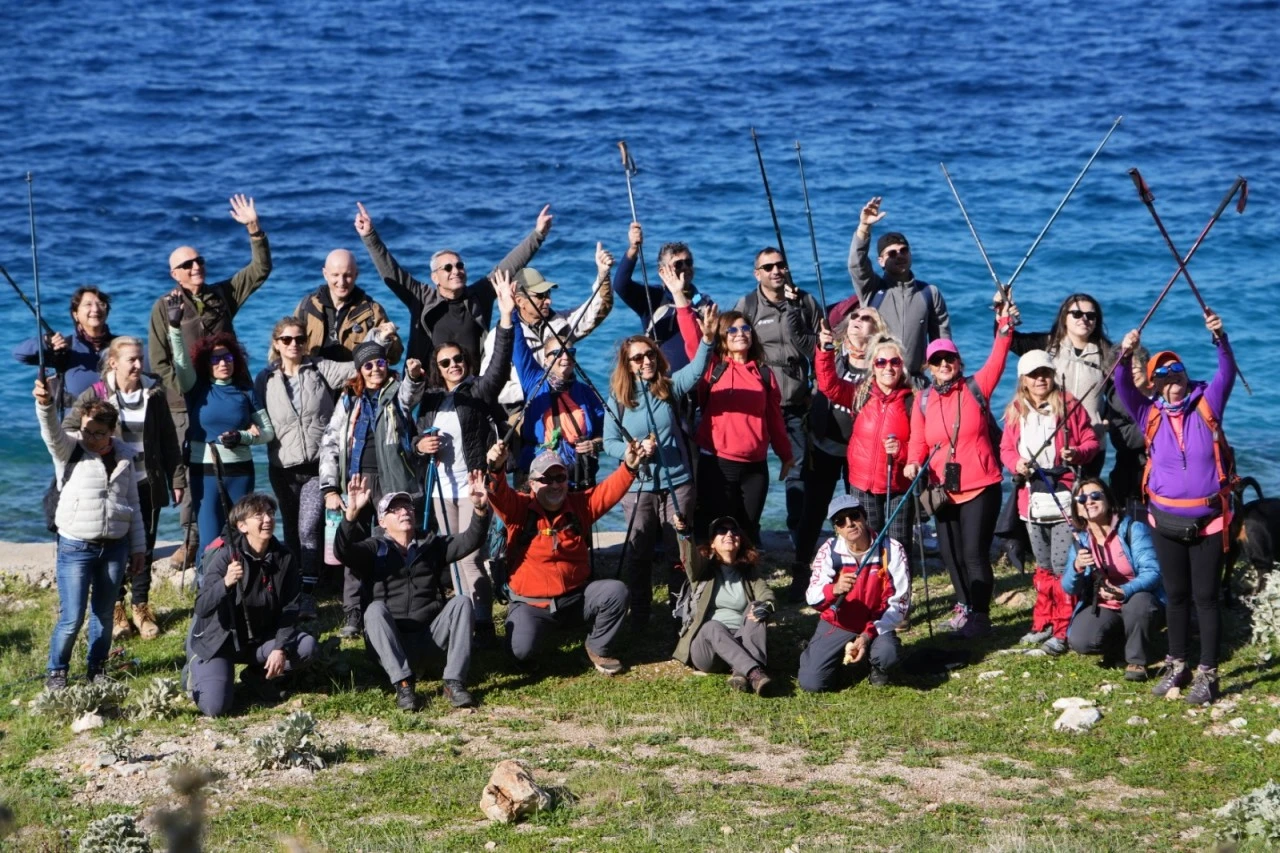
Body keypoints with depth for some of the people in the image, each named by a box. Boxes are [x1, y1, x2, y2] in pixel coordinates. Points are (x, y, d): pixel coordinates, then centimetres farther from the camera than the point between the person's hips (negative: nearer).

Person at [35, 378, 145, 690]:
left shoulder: (123, 457, 6)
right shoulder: (69, 450, -4)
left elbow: (133, 505, 12)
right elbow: (52, 432, -27)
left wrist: (138, 547, 12)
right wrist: (45, 404, -48)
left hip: (115, 547, 3)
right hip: (76, 547, -3)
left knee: (104, 613, 12)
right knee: (71, 617, -6)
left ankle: (97, 668, 27)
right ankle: (56, 672, 11)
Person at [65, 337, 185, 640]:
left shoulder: (154, 394, 2)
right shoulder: (95, 395, -5)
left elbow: (169, 440, 6)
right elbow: (68, 431, -7)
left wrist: (177, 478, 4)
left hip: (148, 485, 2)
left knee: (145, 548, 8)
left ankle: (141, 607, 19)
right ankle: (116, 609, 16)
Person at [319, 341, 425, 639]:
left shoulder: (397, 393, 6)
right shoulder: (349, 399, 12)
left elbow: (410, 393, -19)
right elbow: (330, 442, 9)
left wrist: (414, 377, -44)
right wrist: (329, 488, 0)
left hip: (391, 480, -2)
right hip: (357, 478, 2)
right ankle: (352, 616, 4)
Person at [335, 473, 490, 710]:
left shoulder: (431, 544, 14)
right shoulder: (374, 548, 6)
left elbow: (469, 540, 0)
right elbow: (343, 551, -15)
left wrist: (480, 509, -19)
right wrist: (352, 514, -33)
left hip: (429, 635, 2)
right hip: (389, 641, -2)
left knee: (461, 601, -19)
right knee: (375, 609, -30)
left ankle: (454, 682, -28)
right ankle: (403, 684, -38)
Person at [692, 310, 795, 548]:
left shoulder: (764, 372, 10)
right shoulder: (712, 367, 1)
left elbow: (775, 417, 16)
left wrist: (786, 454, 20)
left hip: (755, 466, 3)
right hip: (716, 463, -3)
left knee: (749, 530, 9)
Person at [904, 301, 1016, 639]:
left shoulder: (976, 388, -1)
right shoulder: (923, 400, 6)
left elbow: (997, 360, -12)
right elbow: (918, 441, 1)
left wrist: (1004, 325, -22)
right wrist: (913, 463, -18)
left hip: (980, 487, -4)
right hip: (943, 490, 4)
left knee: (974, 554, -9)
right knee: (951, 554, 13)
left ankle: (979, 615, 0)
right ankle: (964, 606, 31)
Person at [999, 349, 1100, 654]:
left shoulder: (1070, 406, -3)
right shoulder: (1015, 411, 9)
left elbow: (1091, 441, 0)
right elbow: (1006, 449, 14)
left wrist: (1077, 453, -21)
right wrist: (1015, 463, -8)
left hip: (1064, 498, -5)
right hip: (1032, 500, 5)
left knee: (1063, 567, -8)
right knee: (1043, 567, 16)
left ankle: (1063, 630, -2)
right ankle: (1044, 623, 26)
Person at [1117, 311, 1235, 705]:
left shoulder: (1207, 405, -3)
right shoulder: (1151, 414, 1)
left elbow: (1227, 373, -13)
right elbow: (1123, 388, -10)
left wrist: (1220, 338, -30)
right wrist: (1124, 356, -29)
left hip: (1208, 521, -3)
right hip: (1167, 521, 3)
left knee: (1206, 597, 1)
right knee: (1176, 596, 14)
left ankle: (1207, 674, 6)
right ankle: (1176, 666, 26)